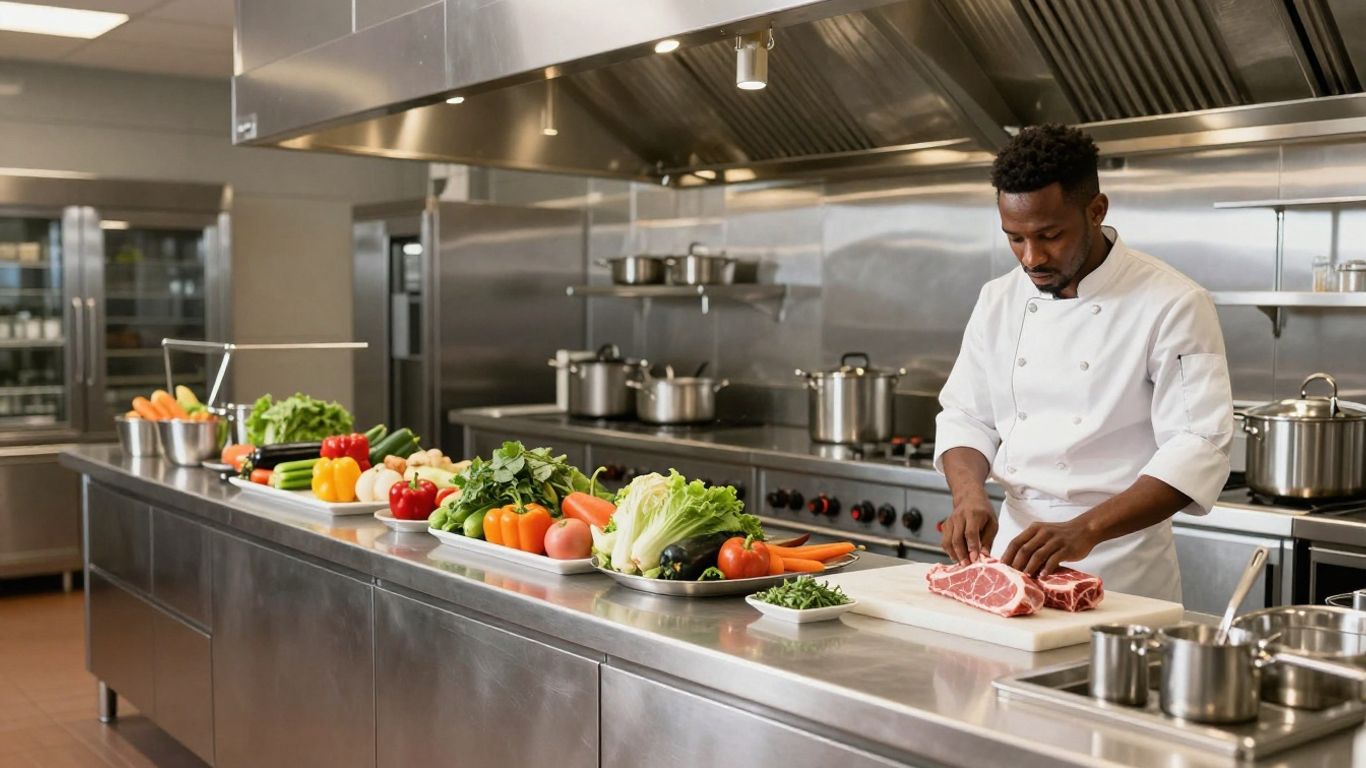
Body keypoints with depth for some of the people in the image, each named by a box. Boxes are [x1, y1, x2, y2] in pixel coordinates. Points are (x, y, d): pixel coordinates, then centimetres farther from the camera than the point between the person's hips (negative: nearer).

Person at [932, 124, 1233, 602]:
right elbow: (965, 416, 8)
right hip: (1013, 544, 5)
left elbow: (1198, 449, -20)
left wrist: (1086, 530, -32)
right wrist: (969, 494, -13)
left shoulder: (1174, 305, -13)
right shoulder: (999, 300, 4)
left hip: (1120, 575, -5)